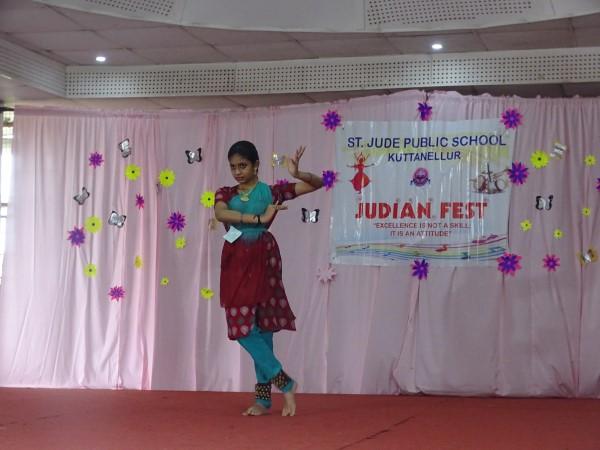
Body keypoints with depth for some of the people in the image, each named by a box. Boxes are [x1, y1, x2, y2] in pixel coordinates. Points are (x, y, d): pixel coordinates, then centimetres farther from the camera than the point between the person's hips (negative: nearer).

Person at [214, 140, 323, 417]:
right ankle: (285, 383, 8)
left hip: (262, 261, -4)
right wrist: (258, 219, -23)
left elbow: (318, 184, -1)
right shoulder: (225, 194, 9)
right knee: (243, 328, 0)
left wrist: (297, 174, -22)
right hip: (236, 263, 4)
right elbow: (220, 214, -15)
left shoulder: (271, 192, 2)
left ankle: (263, 396, 7)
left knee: (261, 327, -3)